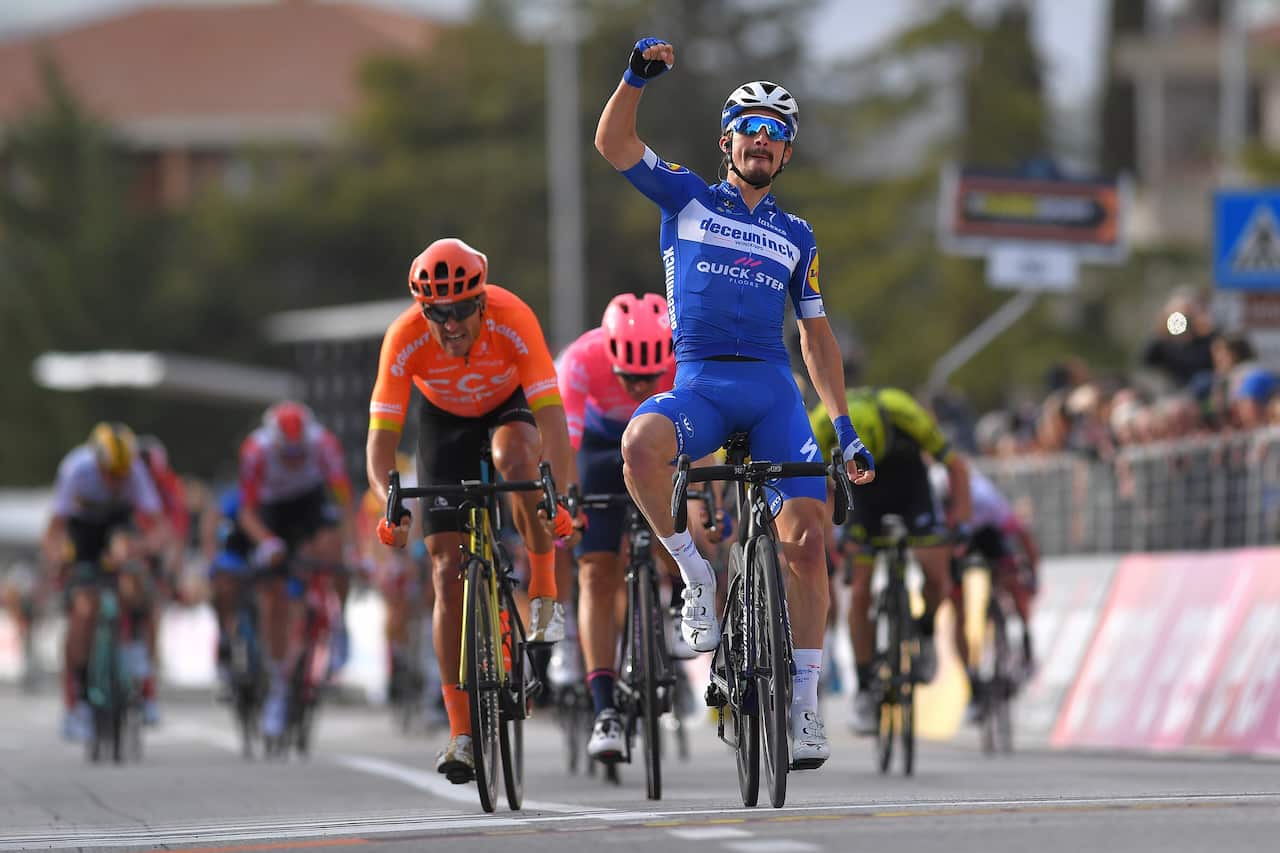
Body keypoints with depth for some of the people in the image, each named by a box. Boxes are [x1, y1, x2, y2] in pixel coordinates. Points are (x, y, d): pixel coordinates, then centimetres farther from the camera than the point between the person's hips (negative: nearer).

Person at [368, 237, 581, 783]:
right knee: (448, 569, -9)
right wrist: (390, 503, -48)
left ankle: (544, 589, -17)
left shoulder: (513, 321, -34)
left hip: (509, 406, -1)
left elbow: (550, 416, -38)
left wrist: (561, 498, -50)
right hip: (445, 420, 1)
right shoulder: (405, 339, -30)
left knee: (516, 457, -39)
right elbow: (381, 438, -30)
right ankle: (461, 732, -6)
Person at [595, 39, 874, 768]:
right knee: (641, 443, -37)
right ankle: (698, 574, -14)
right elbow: (613, 142, -1)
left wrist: (845, 426, 14)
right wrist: (638, 77, -17)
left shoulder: (796, 236, 19)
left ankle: (806, 702, -1)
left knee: (806, 542, -12)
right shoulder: (688, 198, 12)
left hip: (773, 388, 2)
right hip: (698, 384, -2)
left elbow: (816, 334, 21)